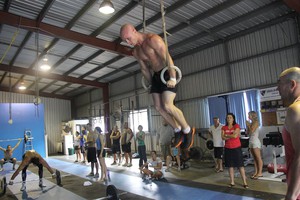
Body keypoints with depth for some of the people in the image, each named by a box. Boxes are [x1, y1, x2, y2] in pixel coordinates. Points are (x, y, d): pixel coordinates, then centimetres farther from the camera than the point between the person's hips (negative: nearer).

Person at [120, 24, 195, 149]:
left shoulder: (152, 39, -15)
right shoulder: (136, 52, 9)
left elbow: (167, 58, -22)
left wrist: (173, 78, -27)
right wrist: (151, 83, 21)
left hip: (168, 73, -8)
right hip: (156, 75, 8)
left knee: (167, 106, -17)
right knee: (159, 107, 1)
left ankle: (188, 130, 3)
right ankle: (178, 130, 17)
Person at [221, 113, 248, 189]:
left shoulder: (236, 126, -3)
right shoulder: (224, 127, 7)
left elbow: (235, 135, -17)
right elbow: (223, 137, -5)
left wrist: (227, 135, -6)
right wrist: (232, 135, -14)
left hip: (236, 148, -3)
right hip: (228, 148, 4)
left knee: (240, 165, 0)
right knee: (230, 166, 8)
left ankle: (244, 182, 8)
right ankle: (232, 182, 18)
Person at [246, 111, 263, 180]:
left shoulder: (256, 122, -7)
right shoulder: (251, 123, 15)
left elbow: (252, 131, -18)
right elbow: (247, 133, 13)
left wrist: (248, 125, -5)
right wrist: (247, 125, 6)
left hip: (255, 142, -9)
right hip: (251, 141, 9)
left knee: (258, 158, -5)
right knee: (254, 158, 9)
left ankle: (260, 172, -4)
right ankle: (256, 172, 13)